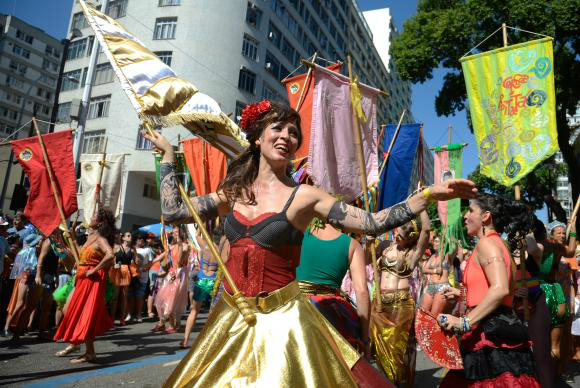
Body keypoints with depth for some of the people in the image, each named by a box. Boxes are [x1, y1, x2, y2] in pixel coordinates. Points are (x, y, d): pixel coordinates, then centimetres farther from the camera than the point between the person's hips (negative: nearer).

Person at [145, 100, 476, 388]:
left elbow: (373, 223, -10)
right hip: (232, 315, 4)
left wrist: (430, 195, -17)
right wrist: (169, 154, 12)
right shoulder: (235, 191, 6)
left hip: (282, 317, -4)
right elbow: (173, 211, 7)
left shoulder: (305, 196, -6)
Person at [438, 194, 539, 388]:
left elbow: (500, 289, -26)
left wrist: (465, 321, -29)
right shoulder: (499, 243, 19)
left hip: (492, 335, -10)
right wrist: (463, 294, 31)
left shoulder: (486, 242, -11)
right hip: (497, 331, 10)